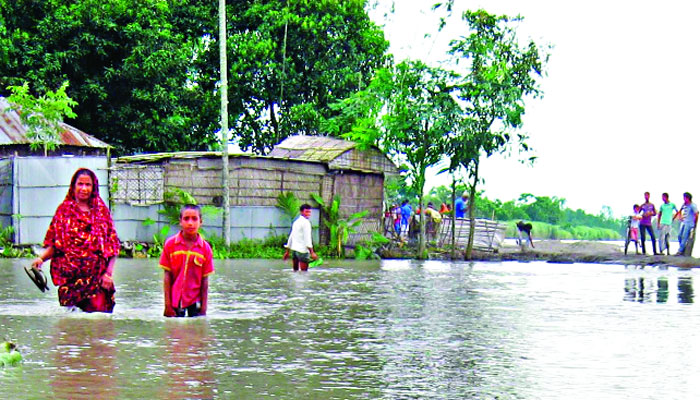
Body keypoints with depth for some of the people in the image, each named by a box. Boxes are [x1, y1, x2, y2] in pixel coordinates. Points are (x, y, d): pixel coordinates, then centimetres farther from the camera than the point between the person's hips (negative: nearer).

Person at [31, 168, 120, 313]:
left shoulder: (102, 211, 10)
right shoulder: (64, 210, 10)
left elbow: (113, 247, 8)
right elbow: (53, 244, 9)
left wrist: (108, 273, -3)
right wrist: (41, 258, -9)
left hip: (97, 278, 0)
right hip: (70, 276, 0)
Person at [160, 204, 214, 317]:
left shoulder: (205, 247, -2)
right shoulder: (170, 244, -3)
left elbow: (205, 279, -1)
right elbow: (167, 276, -2)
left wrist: (204, 307, -3)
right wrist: (168, 305, -5)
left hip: (195, 300, 0)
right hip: (175, 299, 0)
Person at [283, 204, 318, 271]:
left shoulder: (296, 222, 17)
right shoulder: (306, 222, -9)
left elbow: (291, 237, 21)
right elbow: (307, 238, -17)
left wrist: (287, 251, 26)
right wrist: (312, 252, -20)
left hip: (294, 249, 8)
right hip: (302, 250, -8)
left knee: (295, 270, 11)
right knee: (304, 272, -8)